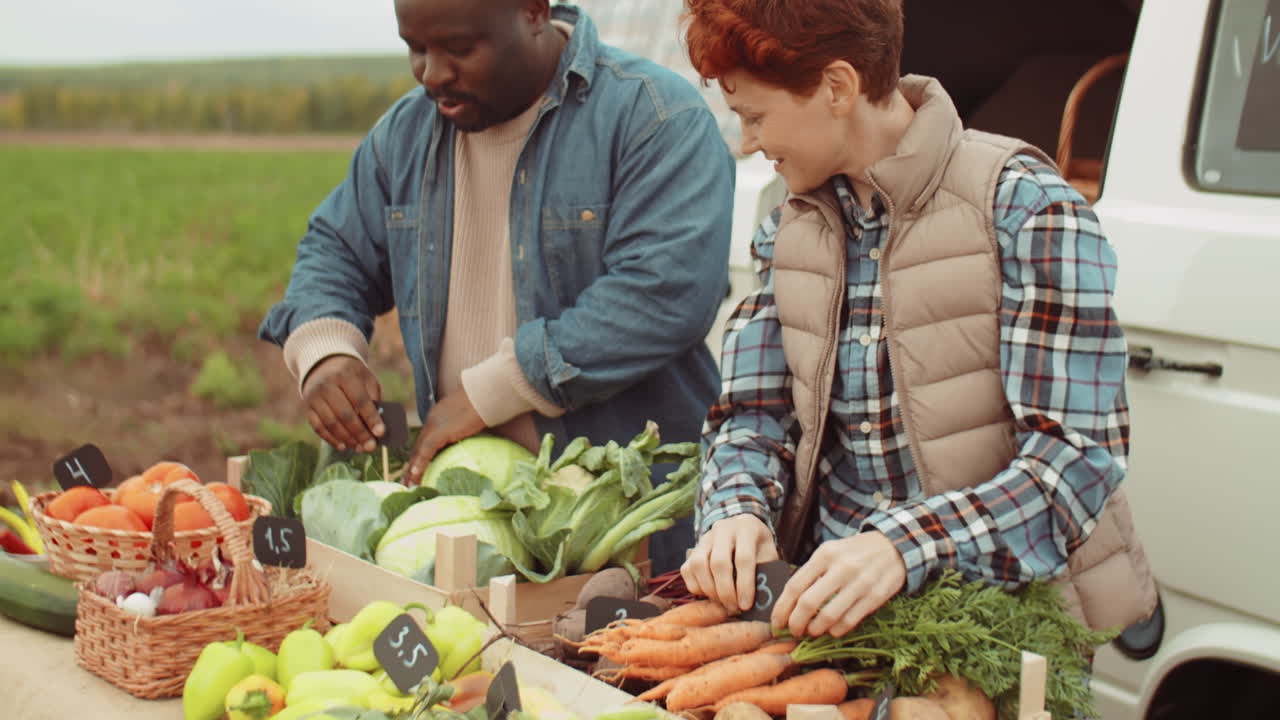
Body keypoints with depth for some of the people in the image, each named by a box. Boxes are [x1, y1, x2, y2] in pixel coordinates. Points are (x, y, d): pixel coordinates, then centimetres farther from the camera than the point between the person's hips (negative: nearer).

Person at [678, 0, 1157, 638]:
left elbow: (1080, 456, -14)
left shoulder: (1023, 208, -8)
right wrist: (738, 508, -10)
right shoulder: (789, 228, 12)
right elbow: (752, 412, 13)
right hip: (826, 603, 4)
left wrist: (904, 546, -28)